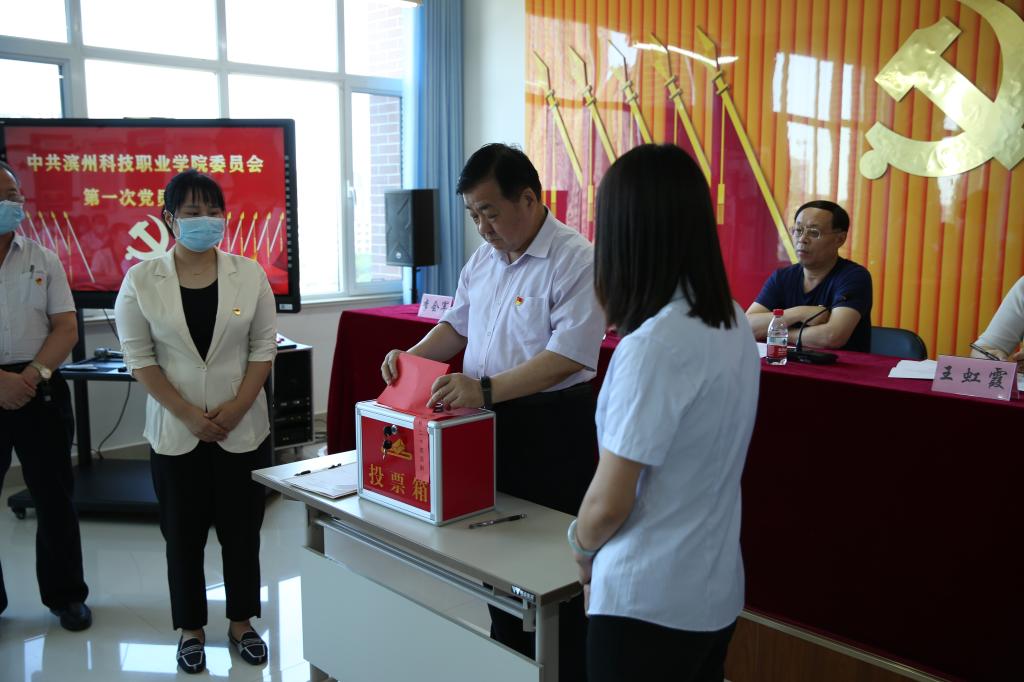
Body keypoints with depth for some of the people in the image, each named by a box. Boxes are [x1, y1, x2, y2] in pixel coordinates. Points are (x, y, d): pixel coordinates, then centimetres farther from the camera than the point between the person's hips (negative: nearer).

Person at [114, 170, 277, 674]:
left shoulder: (249, 274, -2)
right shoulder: (141, 280, -4)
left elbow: (264, 346, 0)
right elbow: (138, 357, -5)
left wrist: (236, 407, -11)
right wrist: (188, 414, -12)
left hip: (243, 429, 1)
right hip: (174, 432, 0)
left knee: (241, 530, 10)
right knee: (183, 533, 10)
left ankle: (241, 622, 28)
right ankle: (191, 628, 27)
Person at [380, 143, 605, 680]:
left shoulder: (575, 261, -17)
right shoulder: (484, 258, 9)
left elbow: (568, 354, -26)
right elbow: (458, 325, 19)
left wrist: (486, 390, -32)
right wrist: (412, 357, 0)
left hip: (551, 430, -8)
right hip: (487, 422, 8)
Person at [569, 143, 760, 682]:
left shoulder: (652, 346, -25)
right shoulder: (734, 326, -1)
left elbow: (608, 504, -20)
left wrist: (581, 548, 2)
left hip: (647, 601, -7)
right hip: (715, 589, 7)